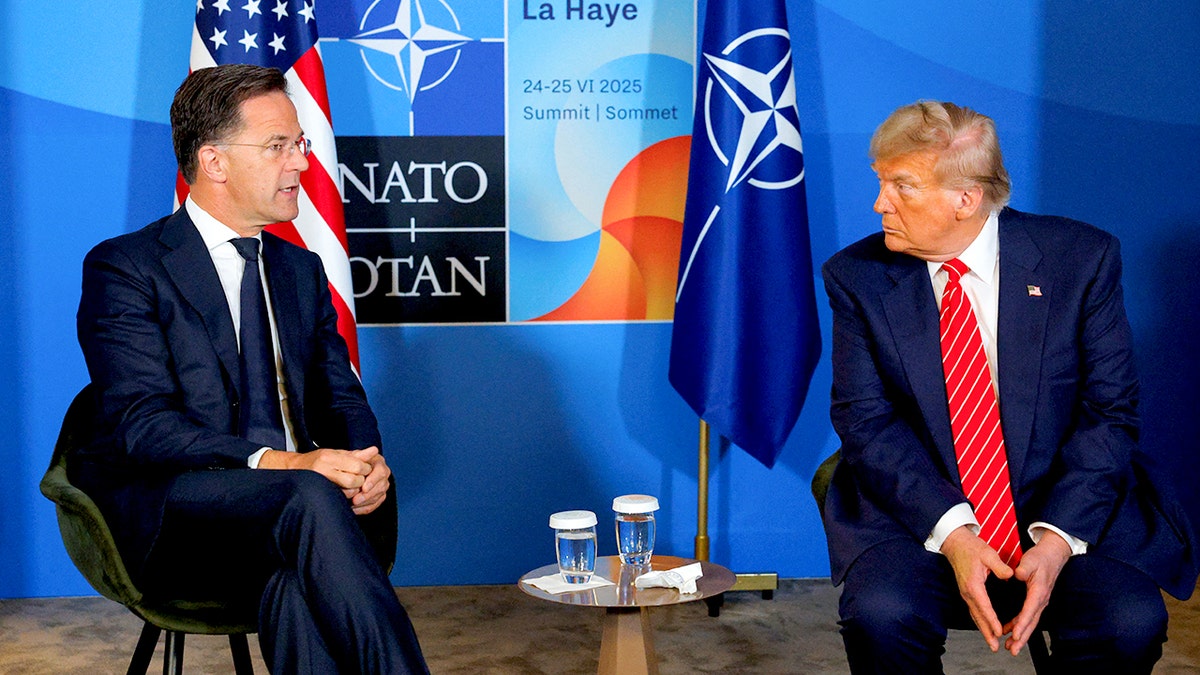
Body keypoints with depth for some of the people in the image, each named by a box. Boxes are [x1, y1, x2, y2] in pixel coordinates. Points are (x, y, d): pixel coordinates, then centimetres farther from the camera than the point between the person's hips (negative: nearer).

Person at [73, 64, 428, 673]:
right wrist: (277, 463, -26)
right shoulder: (123, 268, 0)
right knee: (310, 498, -35)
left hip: (286, 503, 4)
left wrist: (366, 461, -8)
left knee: (296, 581, -34)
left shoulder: (301, 269, 21)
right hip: (165, 519, -4)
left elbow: (341, 395, 17)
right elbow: (143, 424, -12)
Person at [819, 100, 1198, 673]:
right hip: (918, 513, 0)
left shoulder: (1082, 258, -2)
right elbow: (866, 420, -6)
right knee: (882, 615, -29)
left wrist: (1059, 537, -18)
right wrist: (950, 531, -21)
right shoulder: (857, 277, 0)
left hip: (1065, 511, 0)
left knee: (1129, 623, -26)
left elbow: (1110, 411, -4)